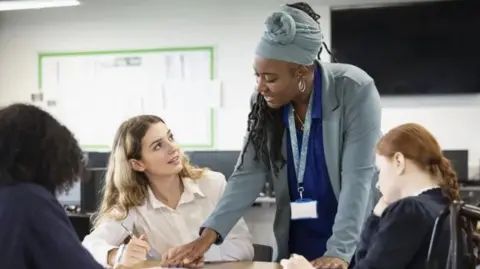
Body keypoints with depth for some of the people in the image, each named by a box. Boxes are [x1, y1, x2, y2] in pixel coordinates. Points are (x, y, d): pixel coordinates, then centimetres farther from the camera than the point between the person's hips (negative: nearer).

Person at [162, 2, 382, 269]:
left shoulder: (355, 90, -19)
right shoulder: (264, 103, -6)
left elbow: (357, 176, -22)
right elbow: (248, 174, -7)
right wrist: (208, 234, -17)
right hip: (296, 242, 4)